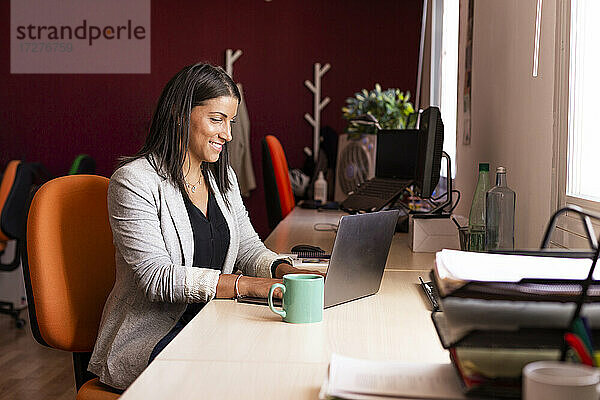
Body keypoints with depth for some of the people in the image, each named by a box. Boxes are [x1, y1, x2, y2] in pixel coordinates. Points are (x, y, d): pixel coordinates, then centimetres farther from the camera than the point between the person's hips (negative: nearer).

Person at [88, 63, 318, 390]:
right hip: (151, 338, -7)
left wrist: (287, 272, -9)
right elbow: (159, 278, -20)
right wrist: (251, 285, -27)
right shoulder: (134, 180, -12)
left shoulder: (222, 176, 13)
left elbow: (248, 247, 14)